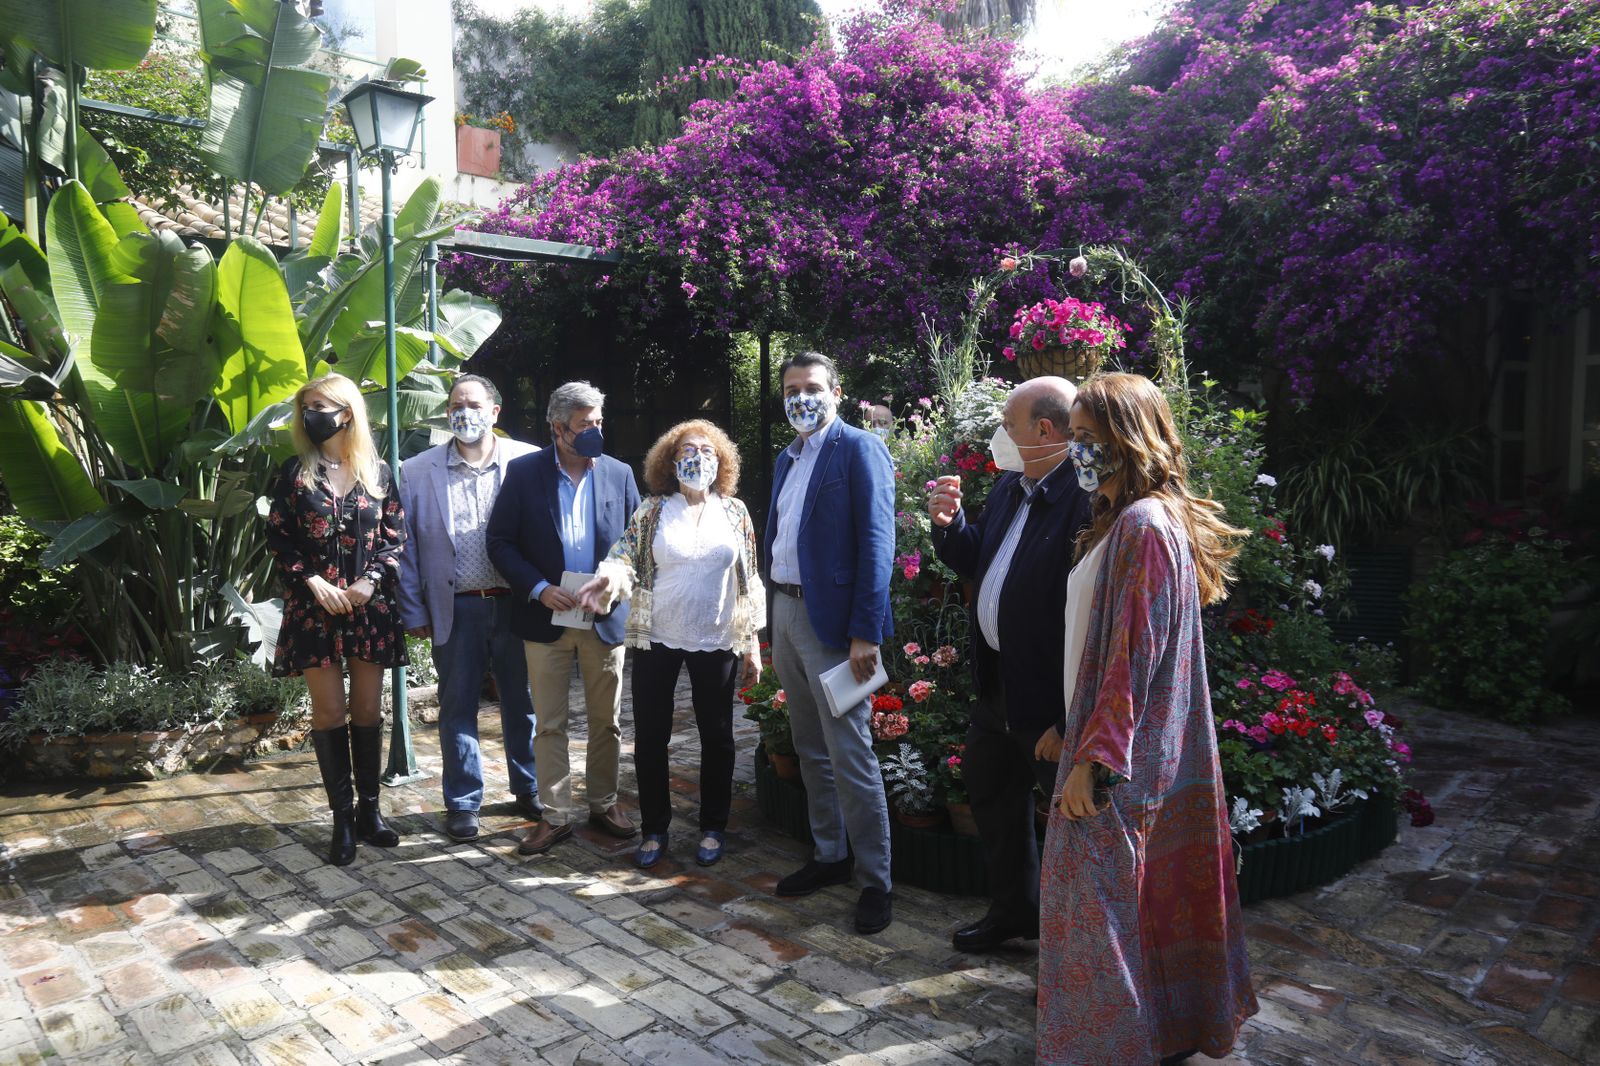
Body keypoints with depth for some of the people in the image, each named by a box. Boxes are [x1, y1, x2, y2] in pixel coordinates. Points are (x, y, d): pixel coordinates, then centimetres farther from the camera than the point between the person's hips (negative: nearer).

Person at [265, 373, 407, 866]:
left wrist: (372, 581, -10)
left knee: (367, 709, 7)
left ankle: (369, 809, 19)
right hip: (314, 606, -1)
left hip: (370, 606, 1)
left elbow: (396, 536, 4)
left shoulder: (377, 471, 4)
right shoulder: (296, 472, 3)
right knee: (329, 710, 2)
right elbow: (278, 538, 1)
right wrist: (312, 582, -11)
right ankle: (342, 818, 12)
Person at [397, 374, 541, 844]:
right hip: (456, 610, 1)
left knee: (523, 703, 12)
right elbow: (406, 548, 5)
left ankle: (529, 790, 30)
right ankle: (463, 803, 24)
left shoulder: (529, 462, -2)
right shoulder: (417, 471, 2)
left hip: (517, 605, 0)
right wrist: (414, 612, 3)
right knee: (458, 708, 10)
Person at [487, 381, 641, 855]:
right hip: (546, 619, -1)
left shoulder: (619, 474, 1)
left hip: (605, 618, 2)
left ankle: (603, 804, 27)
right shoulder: (523, 472, -4)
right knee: (549, 725, 7)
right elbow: (500, 542, -3)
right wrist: (539, 589, -14)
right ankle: (556, 816, 18)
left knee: (606, 722, 11)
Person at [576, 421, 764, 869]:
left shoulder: (735, 511, 5)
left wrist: (752, 644, 3)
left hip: (717, 642, 1)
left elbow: (749, 579, 6)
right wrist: (611, 577, -31)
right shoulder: (653, 510, 2)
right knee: (650, 736, 5)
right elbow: (626, 553, -6)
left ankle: (712, 827, 24)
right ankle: (654, 829, 21)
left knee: (717, 736, 8)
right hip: (657, 639, 0)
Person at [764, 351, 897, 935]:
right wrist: (774, 615, 12)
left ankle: (876, 880, 10)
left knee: (850, 758, -3)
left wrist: (865, 632, -21)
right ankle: (829, 855, 31)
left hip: (832, 621, -8)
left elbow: (877, 544, -16)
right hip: (785, 613, 8)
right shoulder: (786, 459, 15)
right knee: (811, 751, 17)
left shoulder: (860, 450, -10)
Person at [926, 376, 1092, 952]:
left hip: (1051, 698, -10)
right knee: (991, 796, 24)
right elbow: (974, 562, 19)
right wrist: (948, 523, -2)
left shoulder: (1087, 500, -25)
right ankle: (1013, 910, 46)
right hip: (996, 684, 10)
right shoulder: (1009, 487, 6)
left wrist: (1067, 721, -25)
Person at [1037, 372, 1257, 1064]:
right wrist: (1077, 731, 18)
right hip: (1142, 748, 10)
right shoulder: (1124, 520, 11)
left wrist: (1093, 757, -20)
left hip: (1123, 751, -10)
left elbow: (1133, 657, -23)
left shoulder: (1144, 526, -20)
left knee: (1095, 899, 1)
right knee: (1154, 895, 20)